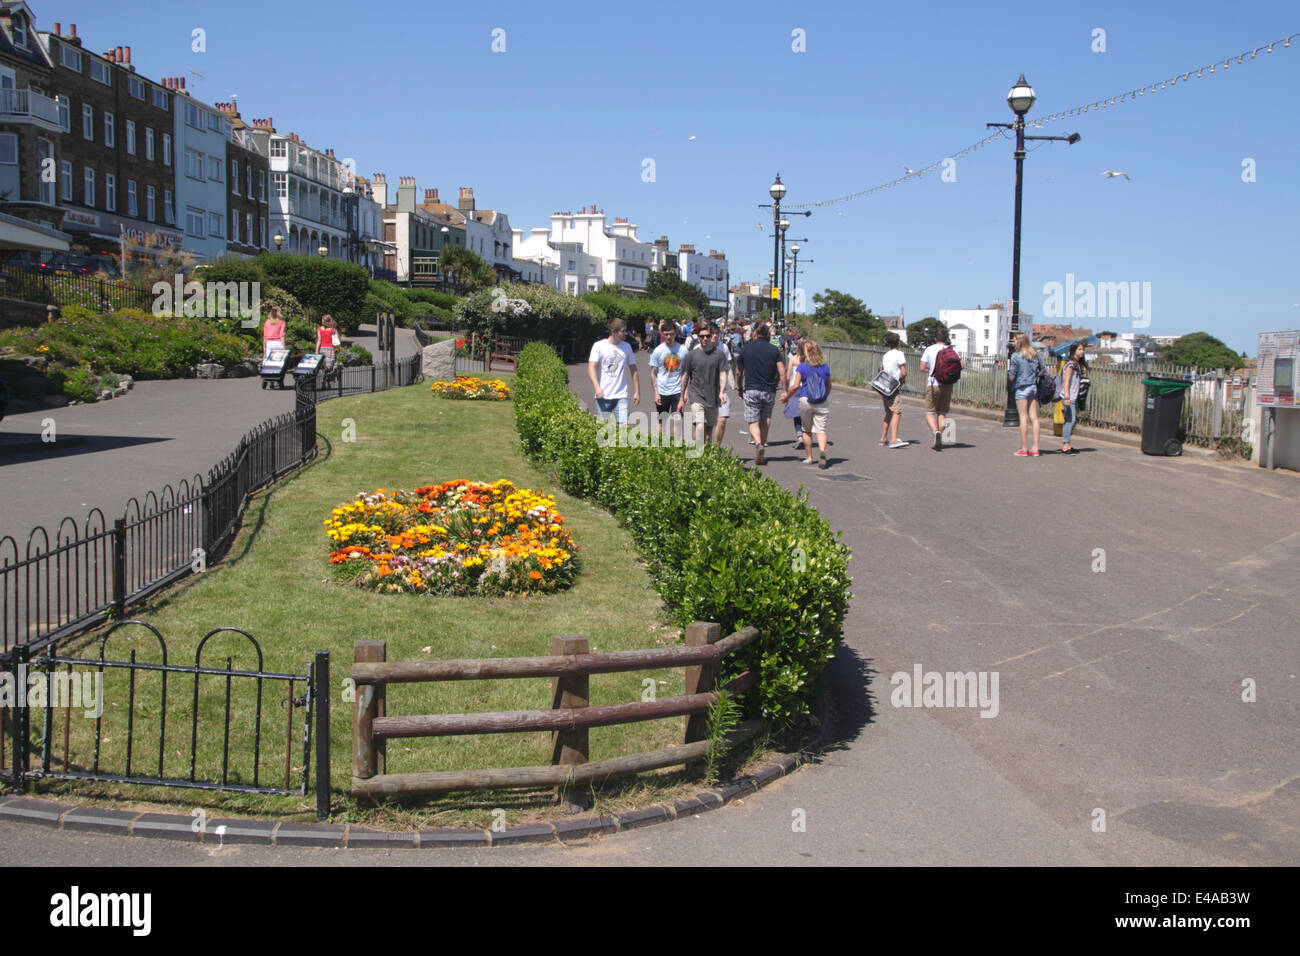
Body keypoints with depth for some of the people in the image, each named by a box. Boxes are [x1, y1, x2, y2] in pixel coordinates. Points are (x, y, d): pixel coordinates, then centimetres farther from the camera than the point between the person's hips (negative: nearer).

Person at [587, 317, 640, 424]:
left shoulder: (626, 347, 8)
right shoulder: (599, 346, -3)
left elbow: (633, 369, 15)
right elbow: (591, 368, -11)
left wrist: (637, 391, 12)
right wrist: (597, 387, -25)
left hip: (621, 395, 2)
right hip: (603, 395, -2)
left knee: (624, 426, -10)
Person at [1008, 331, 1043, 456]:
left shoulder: (1016, 356, -9)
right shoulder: (1035, 354, 5)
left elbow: (1011, 377, -9)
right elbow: (1042, 371, 8)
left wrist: (1008, 370, 10)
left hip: (1022, 388, -5)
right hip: (1034, 387, 5)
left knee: (1023, 417, -1)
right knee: (1034, 418, 4)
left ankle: (1024, 448, 0)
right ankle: (1035, 448, 4)